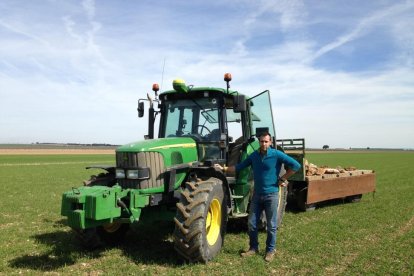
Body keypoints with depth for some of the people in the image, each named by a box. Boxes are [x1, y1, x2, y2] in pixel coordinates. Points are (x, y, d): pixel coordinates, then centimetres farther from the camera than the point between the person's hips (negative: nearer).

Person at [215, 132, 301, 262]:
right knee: (252, 223, 8)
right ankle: (253, 248, 24)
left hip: (271, 194, -4)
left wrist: (282, 179, -10)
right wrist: (224, 169, -1)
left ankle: (270, 250, 22)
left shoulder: (277, 155, -10)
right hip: (257, 194, 4)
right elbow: (239, 167, 9)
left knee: (271, 225, 6)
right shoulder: (254, 155, 4)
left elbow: (295, 165, -12)